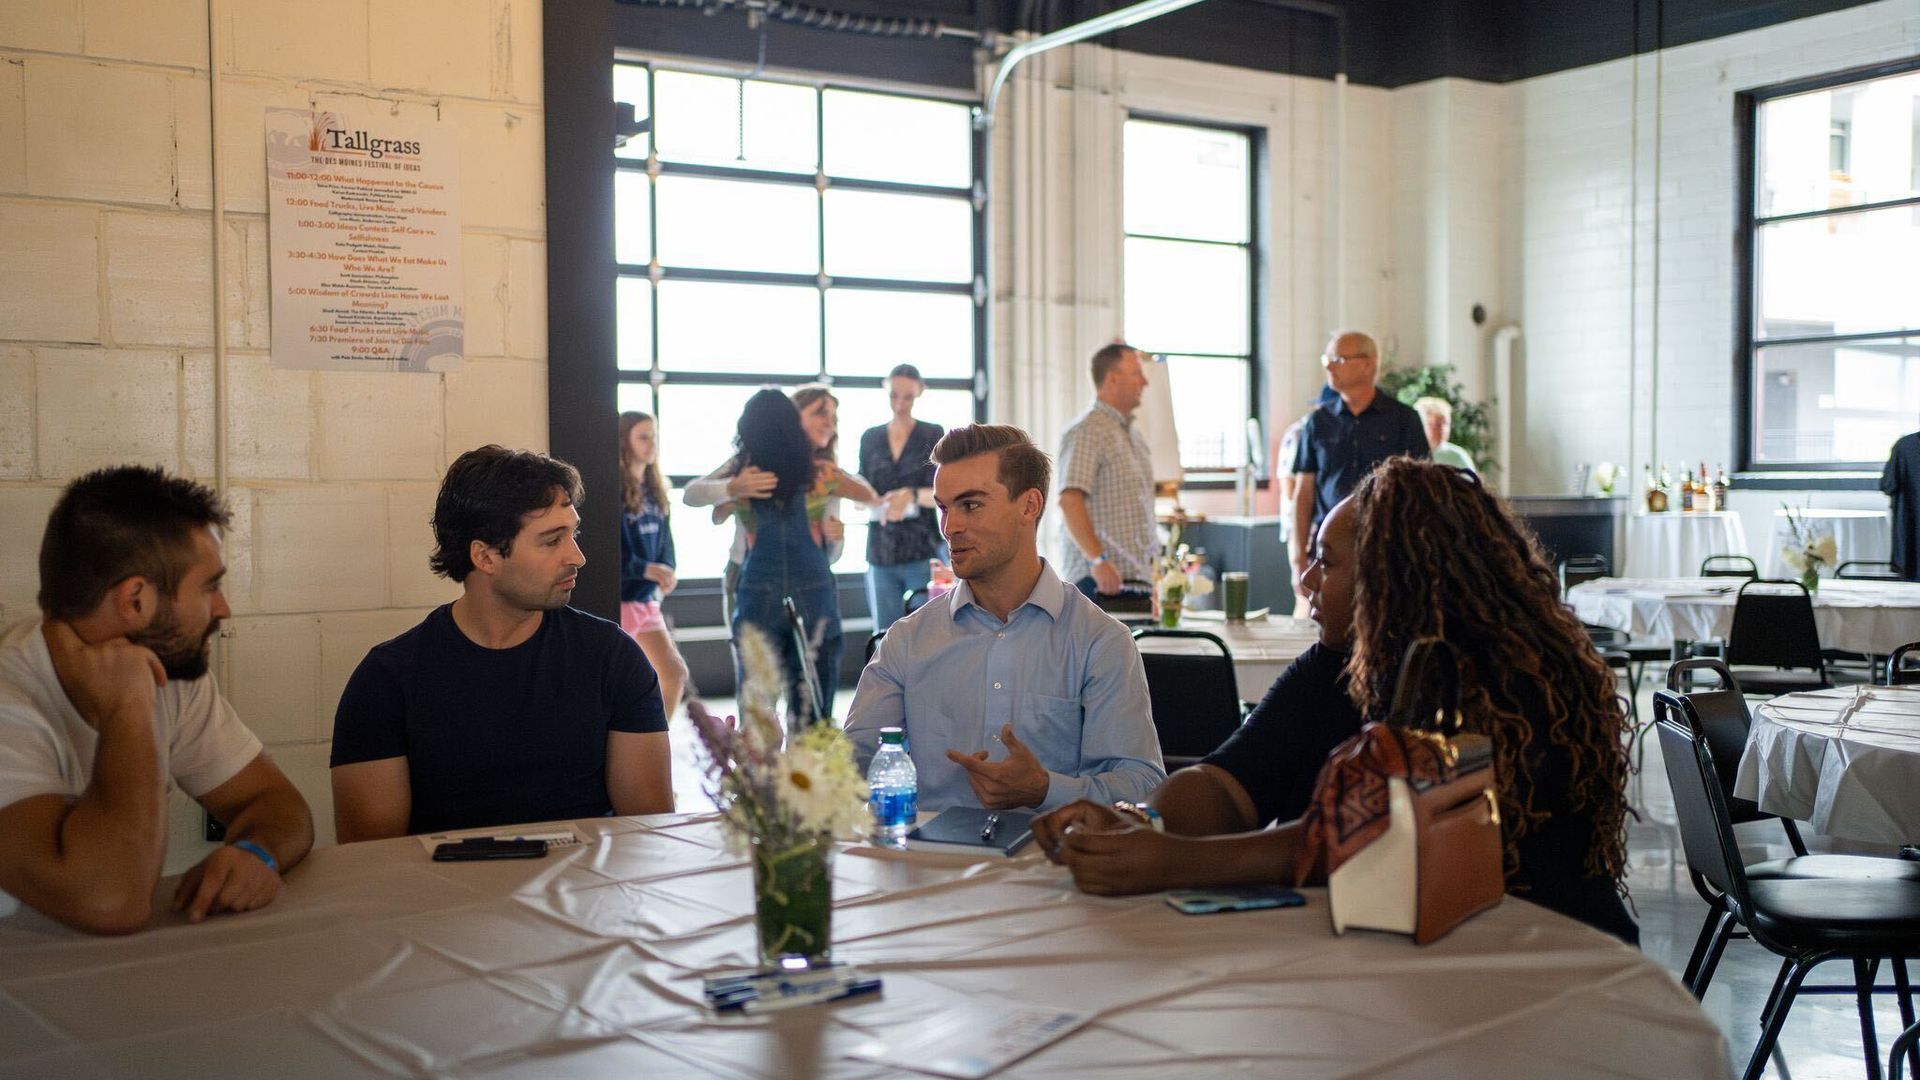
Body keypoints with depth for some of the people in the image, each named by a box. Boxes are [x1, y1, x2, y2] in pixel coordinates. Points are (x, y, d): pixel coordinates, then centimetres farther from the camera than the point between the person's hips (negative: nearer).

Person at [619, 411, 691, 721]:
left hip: (647, 599, 9)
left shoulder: (654, 490, 11)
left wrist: (665, 573, -5)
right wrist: (645, 569, -22)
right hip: (619, 599, -8)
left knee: (676, 673, 10)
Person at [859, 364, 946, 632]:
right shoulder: (870, 439, 11)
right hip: (881, 553, 3)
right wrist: (878, 503, -12)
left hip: (923, 552, -3)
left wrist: (913, 495, -27)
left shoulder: (933, 436, 3)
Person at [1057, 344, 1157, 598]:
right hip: (1098, 577, -9)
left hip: (1139, 576, 9)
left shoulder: (1134, 436, 20)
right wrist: (1098, 560, -29)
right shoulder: (1087, 432, -10)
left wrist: (1156, 562, 20)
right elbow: (1069, 501, -20)